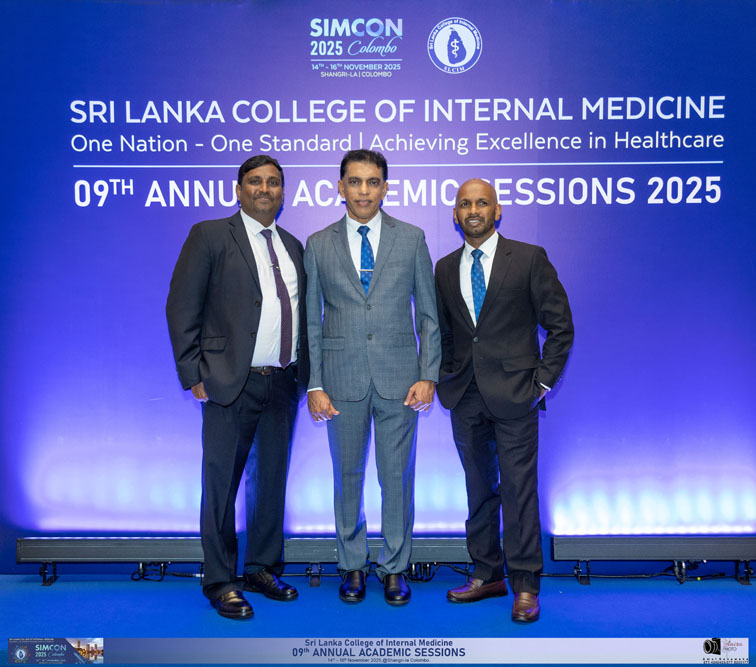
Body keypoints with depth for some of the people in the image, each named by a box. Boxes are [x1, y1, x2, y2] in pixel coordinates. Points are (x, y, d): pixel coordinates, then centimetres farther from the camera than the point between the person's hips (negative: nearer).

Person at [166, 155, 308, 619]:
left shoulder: (293, 246, 13)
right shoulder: (210, 236, -2)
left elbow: (301, 314, 15)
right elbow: (181, 308, -5)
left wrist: (304, 373, 6)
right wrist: (194, 375, -10)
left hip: (283, 384, 5)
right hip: (231, 384, -5)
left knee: (274, 479, 14)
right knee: (221, 484, 3)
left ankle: (263, 569, 30)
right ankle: (221, 582, 19)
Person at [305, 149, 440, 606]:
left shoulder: (412, 239, 4)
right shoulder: (319, 245, 5)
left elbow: (429, 314, 5)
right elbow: (311, 321, 5)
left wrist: (429, 376, -3)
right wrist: (314, 385, -1)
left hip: (399, 377, 0)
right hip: (343, 379, 1)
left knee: (398, 476, 8)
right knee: (348, 475, 12)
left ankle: (395, 566, 26)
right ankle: (352, 565, 30)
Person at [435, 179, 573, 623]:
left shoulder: (529, 258, -1)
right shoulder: (445, 269, 10)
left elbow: (560, 325, -1)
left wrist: (543, 380, -6)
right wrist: (445, 379, 7)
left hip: (514, 395, -4)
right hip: (464, 398, 4)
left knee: (519, 489, 0)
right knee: (478, 487, 12)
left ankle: (525, 586, 13)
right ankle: (486, 574, 26)